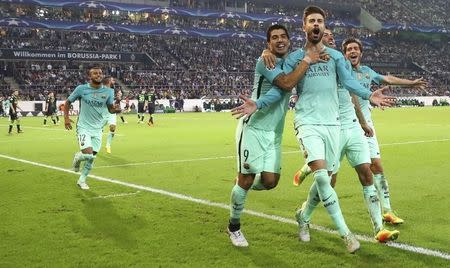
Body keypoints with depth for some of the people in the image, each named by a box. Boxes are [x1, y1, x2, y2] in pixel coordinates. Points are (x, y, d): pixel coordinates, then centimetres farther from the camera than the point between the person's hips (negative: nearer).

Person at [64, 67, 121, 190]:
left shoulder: (108, 91, 0)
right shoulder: (81, 89, -8)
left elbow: (111, 109, 9)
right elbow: (68, 102, 5)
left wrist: (116, 109, -15)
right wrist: (66, 118, -7)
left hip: (97, 129, 4)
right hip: (84, 127, -4)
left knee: (91, 158, 7)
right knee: (88, 155, -20)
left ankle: (82, 180, 29)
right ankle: (77, 157, 16)